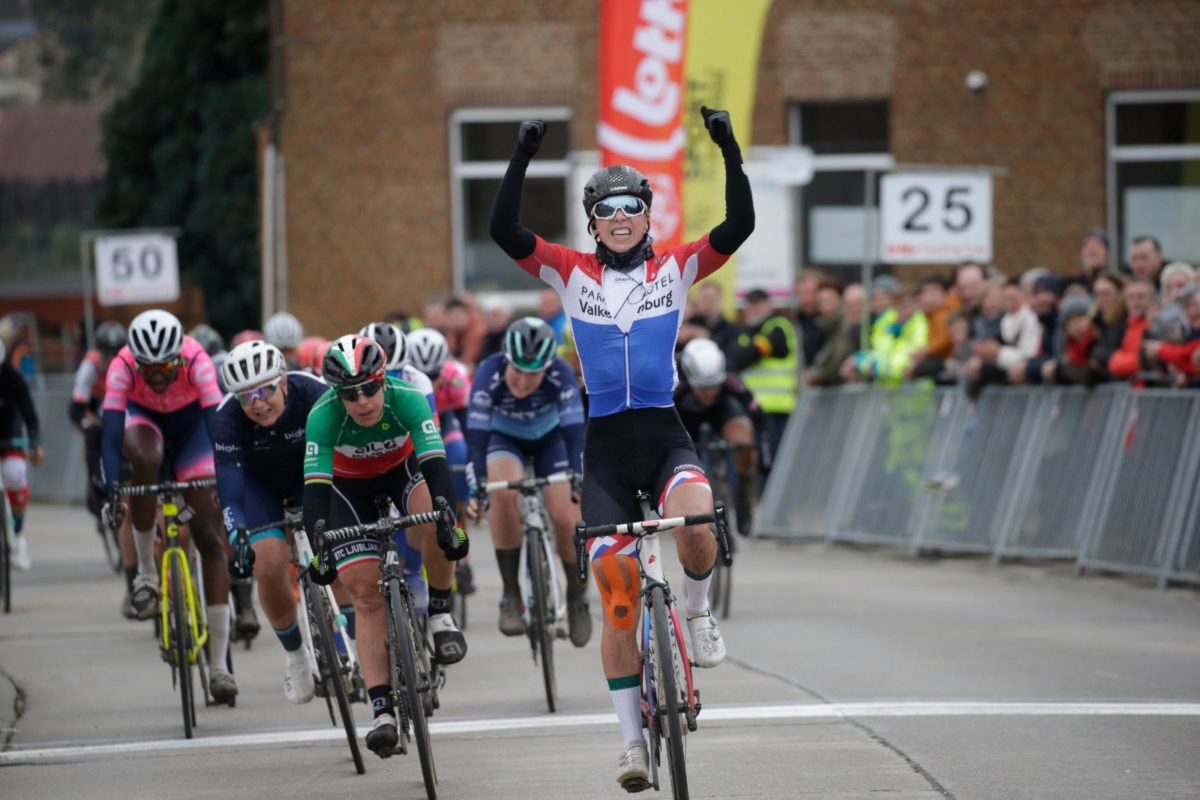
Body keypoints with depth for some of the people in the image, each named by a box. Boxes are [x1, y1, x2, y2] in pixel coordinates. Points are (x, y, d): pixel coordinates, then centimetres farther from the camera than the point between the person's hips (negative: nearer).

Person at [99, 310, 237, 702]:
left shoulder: (196, 360, -35)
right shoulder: (123, 366, -33)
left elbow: (216, 421, -40)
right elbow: (111, 432, -38)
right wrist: (112, 492, -51)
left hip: (190, 423, 0)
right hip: (143, 419, 0)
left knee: (209, 536, -8)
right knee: (146, 461, -39)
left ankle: (219, 665, -7)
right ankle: (146, 570, -19)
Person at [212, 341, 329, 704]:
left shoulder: (313, 395, -34)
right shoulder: (227, 418, -32)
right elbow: (228, 485, -36)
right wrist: (237, 537, -52)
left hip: (311, 472, 0)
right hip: (259, 480, 0)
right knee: (270, 566, -18)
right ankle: (293, 653, 7)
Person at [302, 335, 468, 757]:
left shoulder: (406, 399, -32)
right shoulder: (324, 416, -32)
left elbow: (435, 462, -40)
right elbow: (315, 485, -36)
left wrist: (448, 520, -54)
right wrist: (319, 546, -49)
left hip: (402, 467, 0)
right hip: (348, 486, 0)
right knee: (366, 592, -12)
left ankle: (440, 613, -11)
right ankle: (383, 712, -11)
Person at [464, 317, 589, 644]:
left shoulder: (560, 375, -32)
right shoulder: (489, 375, -34)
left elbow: (574, 430, -33)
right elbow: (476, 434, -36)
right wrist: (477, 490, -45)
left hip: (549, 437, 1)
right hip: (504, 437, -1)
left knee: (565, 517, -15)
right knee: (505, 492, -31)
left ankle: (577, 595, 13)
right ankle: (510, 595, -20)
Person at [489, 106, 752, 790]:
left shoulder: (677, 268, 3)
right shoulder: (573, 273, 3)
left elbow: (740, 227, -10)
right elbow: (504, 231, -9)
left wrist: (731, 153, -19)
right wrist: (522, 160, -19)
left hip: (665, 435, -1)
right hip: (606, 445, 1)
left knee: (695, 522, -34)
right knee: (617, 597, -2)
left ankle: (699, 612, -1)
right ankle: (633, 740, 7)